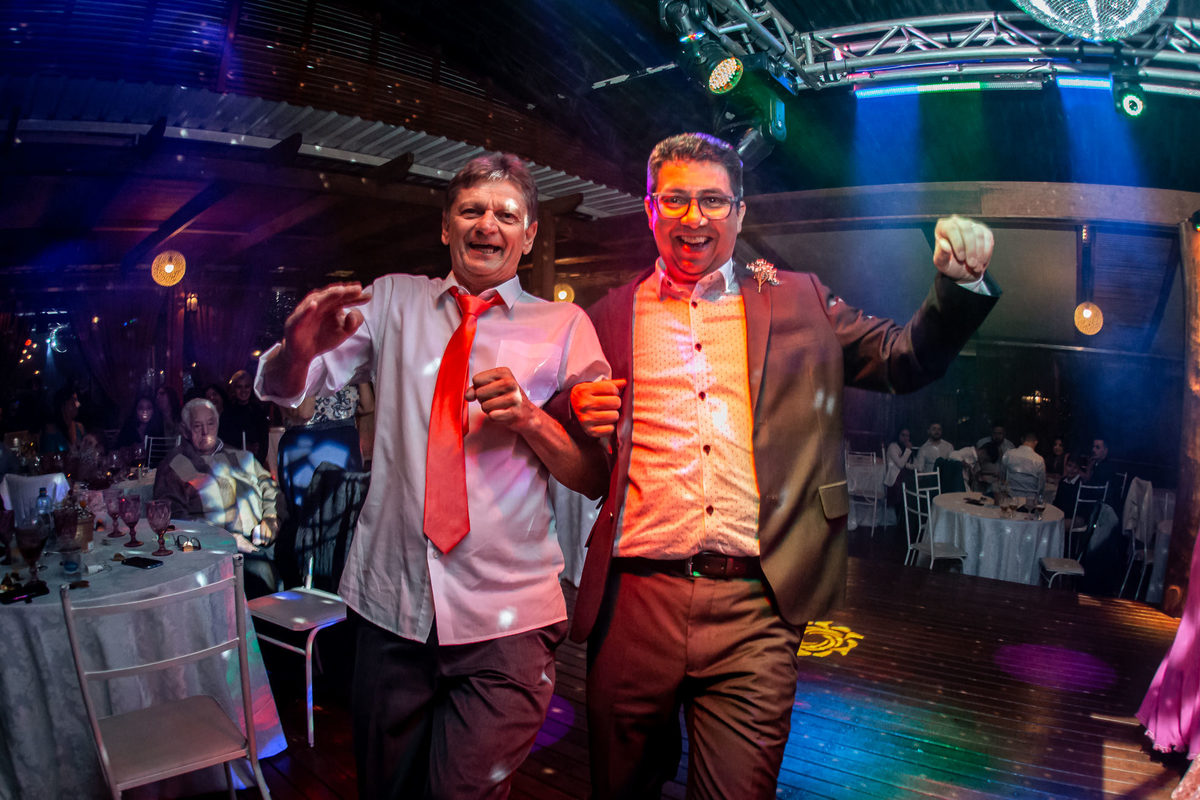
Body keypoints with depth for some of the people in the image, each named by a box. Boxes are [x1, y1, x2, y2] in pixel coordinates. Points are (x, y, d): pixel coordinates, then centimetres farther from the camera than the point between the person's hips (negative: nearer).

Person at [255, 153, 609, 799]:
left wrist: (528, 417, -17)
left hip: (505, 623, -2)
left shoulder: (564, 327, 2)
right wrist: (301, 345, -19)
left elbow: (596, 477, 1)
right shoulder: (393, 302, 7)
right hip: (392, 604, 3)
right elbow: (283, 392, 4)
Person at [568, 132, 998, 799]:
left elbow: (906, 360, 10)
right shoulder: (611, 317, 9)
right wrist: (580, 418, -9)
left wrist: (961, 283, -5)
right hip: (636, 601, 1)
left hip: (756, 611, 0)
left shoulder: (799, 301, 11)